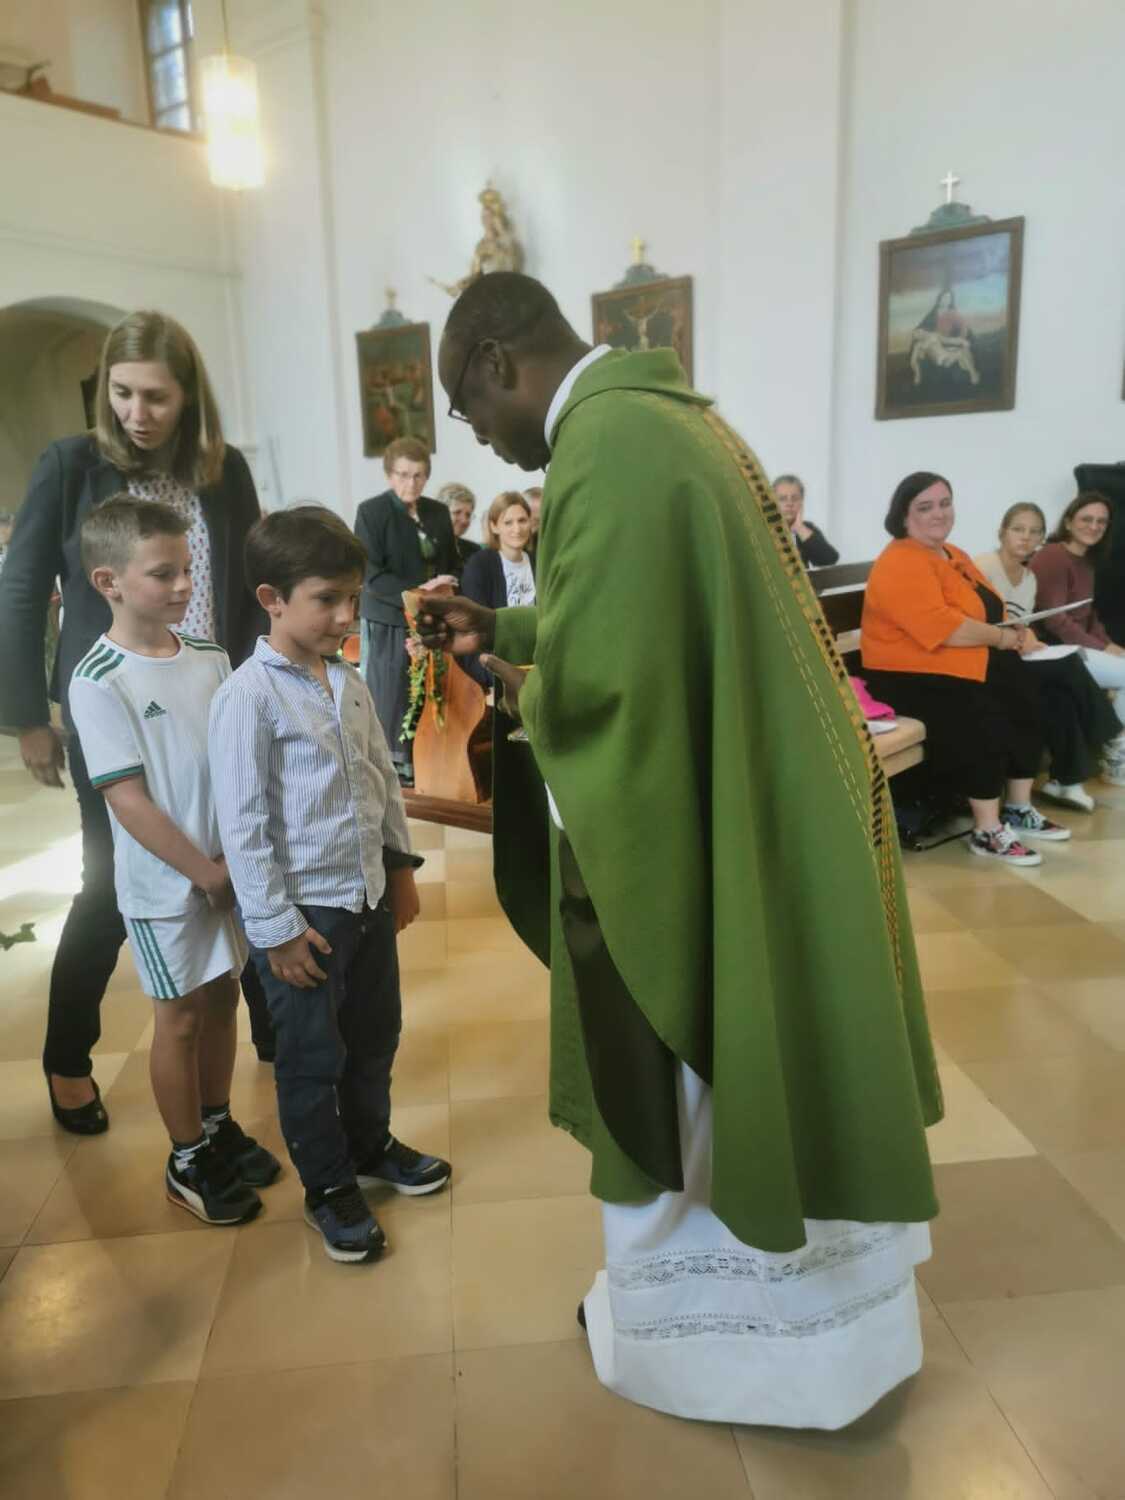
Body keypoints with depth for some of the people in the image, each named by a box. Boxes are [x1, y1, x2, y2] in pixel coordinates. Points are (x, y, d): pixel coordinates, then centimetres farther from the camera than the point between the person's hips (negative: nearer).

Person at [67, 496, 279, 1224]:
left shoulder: (210, 657, 1)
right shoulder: (100, 682, -16)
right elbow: (129, 802, -18)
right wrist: (205, 872, -15)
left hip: (233, 868, 5)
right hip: (168, 885, -5)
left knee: (222, 999, 17)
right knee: (182, 1019, 9)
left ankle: (220, 1128, 38)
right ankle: (188, 1161, 28)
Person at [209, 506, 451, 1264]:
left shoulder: (349, 682, 3)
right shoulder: (248, 697, -18)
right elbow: (243, 824, -18)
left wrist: (400, 867, 14)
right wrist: (276, 929, -16)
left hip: (367, 894, 7)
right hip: (303, 909, -7)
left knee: (375, 1035, 22)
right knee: (313, 1058, 11)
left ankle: (370, 1145, 45)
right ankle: (329, 1185, 31)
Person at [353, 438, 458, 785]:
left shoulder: (438, 512, 11)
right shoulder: (371, 512, -5)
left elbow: (452, 565, 18)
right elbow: (371, 575, -13)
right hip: (387, 622, -4)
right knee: (389, 705, -1)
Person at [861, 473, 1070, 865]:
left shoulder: (954, 554, 17)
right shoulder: (900, 564, -16)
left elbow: (983, 610, 27)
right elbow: (942, 628, -25)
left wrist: (1008, 627, 4)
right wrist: (1001, 637, -12)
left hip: (967, 665, 9)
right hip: (911, 676, -9)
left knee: (1027, 705, -10)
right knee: (983, 721, -28)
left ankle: (1019, 809, 3)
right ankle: (987, 831, -15)